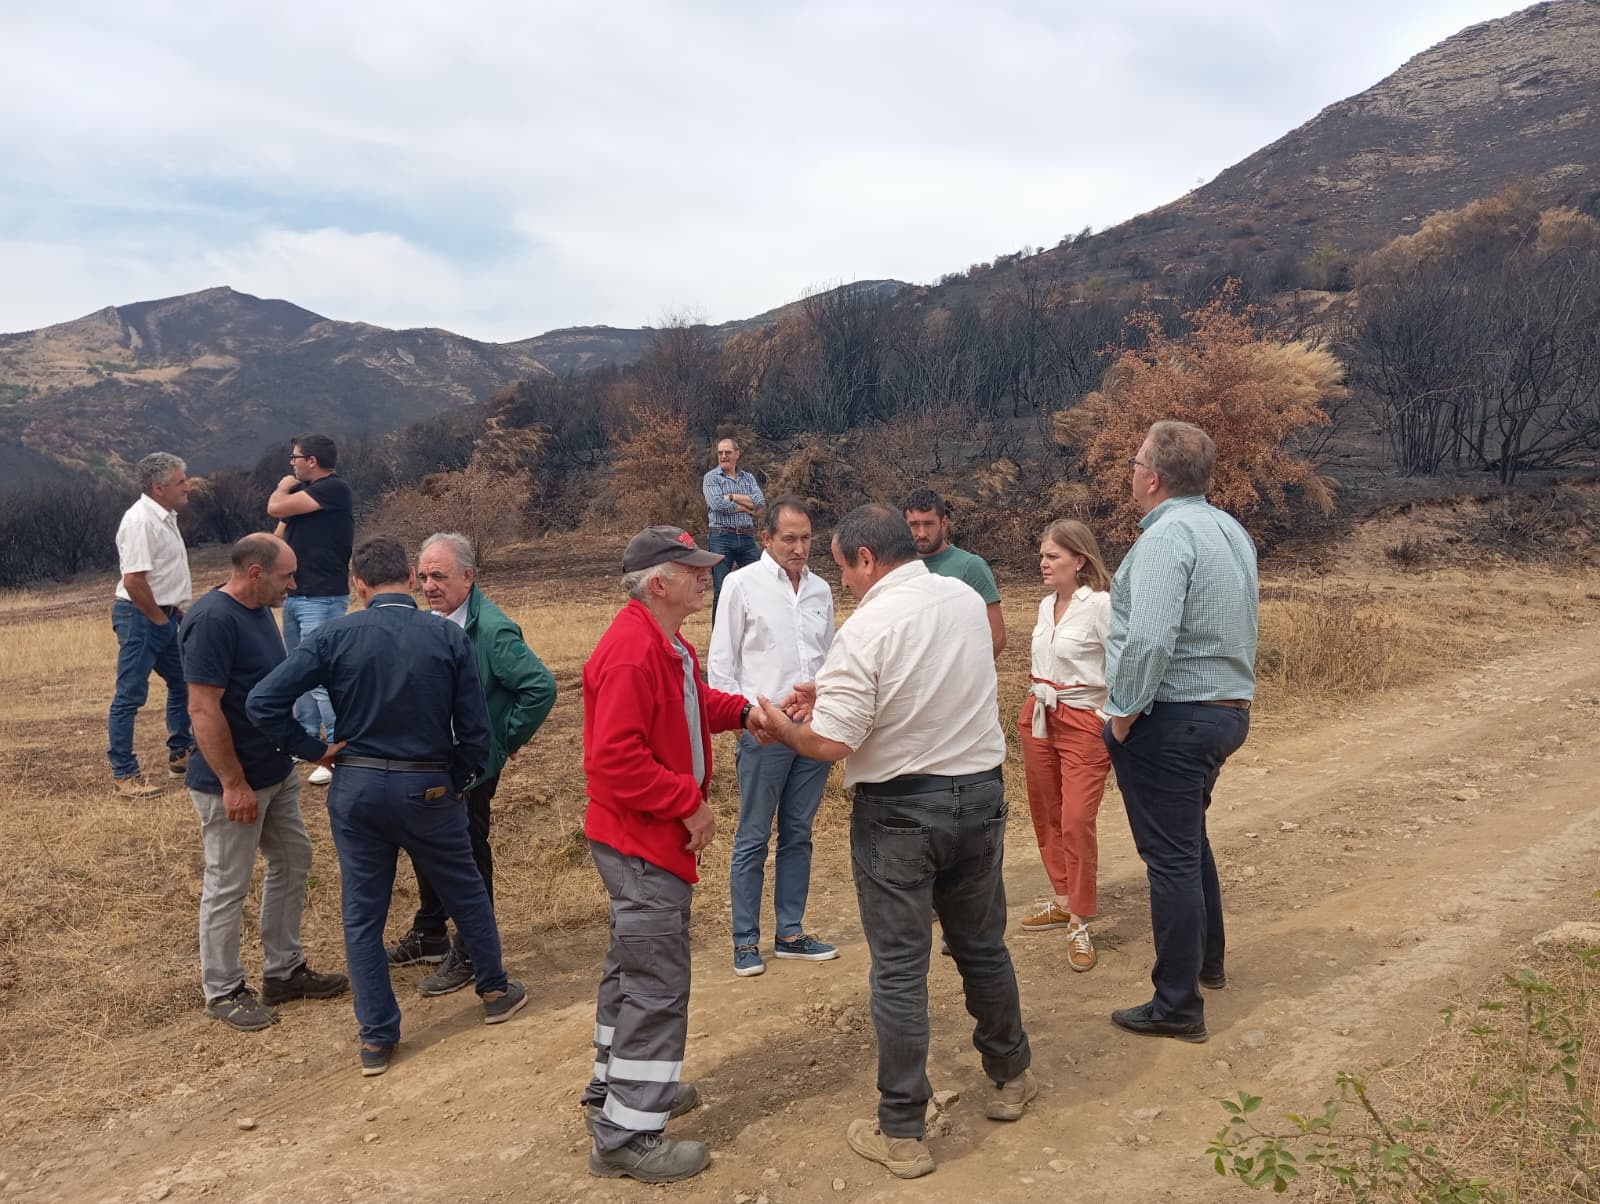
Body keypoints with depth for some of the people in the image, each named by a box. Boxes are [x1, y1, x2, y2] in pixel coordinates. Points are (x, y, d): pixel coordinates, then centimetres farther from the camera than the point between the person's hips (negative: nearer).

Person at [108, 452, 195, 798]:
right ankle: (124, 775, 3)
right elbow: (133, 580, -26)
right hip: (141, 617, -10)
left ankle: (180, 756, 31)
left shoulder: (165, 516, 11)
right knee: (130, 695, -3)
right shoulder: (140, 521, -20)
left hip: (166, 616, 10)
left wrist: (175, 613, 12)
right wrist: (159, 618, -15)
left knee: (183, 683, 18)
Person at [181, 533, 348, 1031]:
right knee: (227, 886, 4)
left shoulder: (258, 611, 6)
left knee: (292, 863, 16)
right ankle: (223, 991, 20)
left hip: (277, 772, 9)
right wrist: (233, 783, -23)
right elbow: (204, 710, -24)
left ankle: (284, 971, 30)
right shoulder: (212, 620, -22)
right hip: (232, 784, -9)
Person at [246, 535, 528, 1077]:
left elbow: (263, 702, -13)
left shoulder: (336, 636, -8)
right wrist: (458, 783, 7)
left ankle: (377, 1038, 20)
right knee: (466, 893, 21)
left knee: (362, 913, 13)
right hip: (428, 788, 0)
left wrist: (313, 750, -2)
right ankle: (496, 992, 36)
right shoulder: (449, 637, -8)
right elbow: (474, 729, -8)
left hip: (357, 788, 0)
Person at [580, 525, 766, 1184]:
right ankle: (627, 1136, 8)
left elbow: (695, 705, 19)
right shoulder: (631, 653, -25)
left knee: (632, 969, 22)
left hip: (646, 838, 11)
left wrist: (743, 710, 2)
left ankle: (614, 1089, 39)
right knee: (657, 986, -3)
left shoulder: (668, 644, 10)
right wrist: (690, 804, -22)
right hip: (642, 840, -11)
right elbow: (615, 759, -28)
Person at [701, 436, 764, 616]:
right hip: (721, 538, -4)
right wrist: (745, 507, -4)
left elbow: (760, 502, -4)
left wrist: (730, 497, -9)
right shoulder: (711, 478, 3)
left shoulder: (748, 478, 14)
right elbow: (718, 505, -14)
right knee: (721, 590, -1)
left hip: (747, 538, 4)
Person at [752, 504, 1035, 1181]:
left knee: (898, 968, 5)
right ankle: (1010, 1078, 39)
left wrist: (783, 728, 1)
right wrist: (834, 692, 15)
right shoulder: (967, 599, 1)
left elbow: (830, 745, -19)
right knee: (983, 946, 22)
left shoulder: (866, 630, -19)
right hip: (979, 794, 6)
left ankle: (901, 1134, 15)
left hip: (898, 811, -6)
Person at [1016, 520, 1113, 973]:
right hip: (1038, 718, 8)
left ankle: (1080, 925, 1)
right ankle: (1063, 900, 30)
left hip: (1084, 723, -8)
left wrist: (1111, 719, -17)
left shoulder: (1101, 605, -14)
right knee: (1046, 815, 14)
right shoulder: (1046, 604, 9)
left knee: (1076, 821, -10)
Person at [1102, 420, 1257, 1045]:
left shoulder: (1165, 536, -19)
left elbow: (1150, 640, -29)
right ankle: (1207, 961, 41)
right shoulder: (1231, 530, 11)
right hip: (1228, 708, 10)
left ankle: (1178, 1006, 9)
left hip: (1171, 718, -10)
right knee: (1190, 840, 25)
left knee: (1170, 858, -1)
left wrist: (1124, 711, -17)